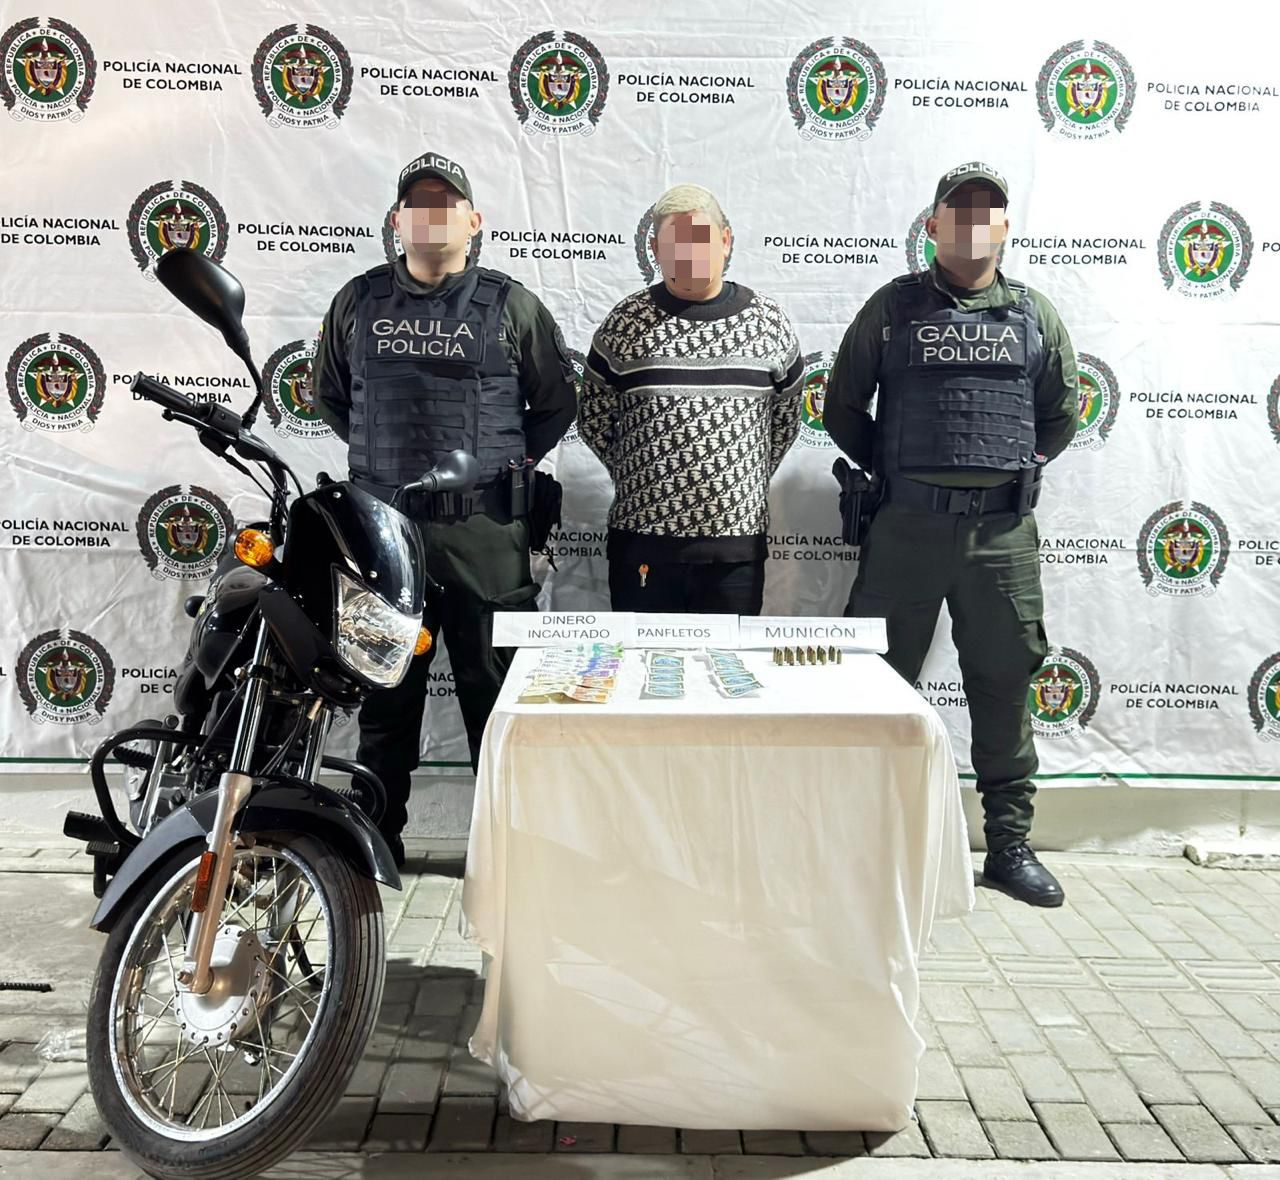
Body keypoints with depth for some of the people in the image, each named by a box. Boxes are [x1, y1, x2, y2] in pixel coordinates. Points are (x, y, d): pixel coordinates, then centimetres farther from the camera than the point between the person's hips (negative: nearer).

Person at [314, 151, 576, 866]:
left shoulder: (511, 305, 3)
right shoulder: (360, 300, 10)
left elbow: (558, 401, 10)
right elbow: (330, 392, 22)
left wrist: (508, 462, 4)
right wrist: (382, 454, 13)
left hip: (484, 532, -2)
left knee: (495, 693, 5)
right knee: (387, 691, 12)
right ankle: (378, 836, 25)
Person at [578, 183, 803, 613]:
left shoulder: (768, 321, 4)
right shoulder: (626, 323, 0)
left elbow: (785, 420, 13)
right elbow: (593, 420, 8)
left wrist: (749, 481, 11)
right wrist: (639, 478, 9)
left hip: (737, 537, 1)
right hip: (641, 533, 0)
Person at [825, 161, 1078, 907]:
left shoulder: (1035, 314, 10)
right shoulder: (894, 307, 5)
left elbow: (1061, 416, 18)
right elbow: (844, 407, 9)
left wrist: (1011, 470, 12)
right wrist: (892, 471, 8)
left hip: (1004, 531, 2)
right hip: (906, 528, -1)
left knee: (1004, 686, 7)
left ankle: (1010, 844, 19)